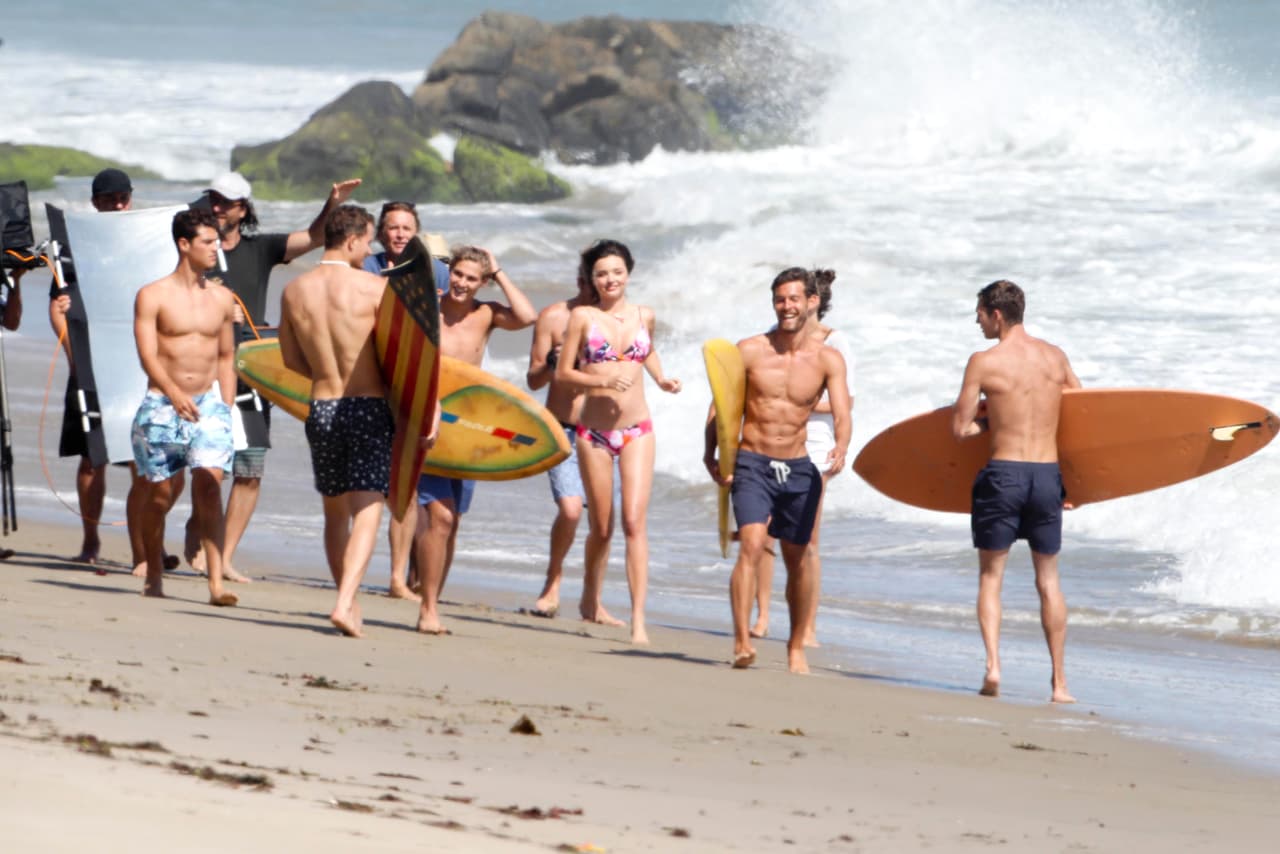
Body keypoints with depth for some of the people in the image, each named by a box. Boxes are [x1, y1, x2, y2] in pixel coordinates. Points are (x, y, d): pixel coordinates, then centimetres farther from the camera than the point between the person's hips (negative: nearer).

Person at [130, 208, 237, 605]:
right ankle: (154, 575, 26)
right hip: (161, 406, -2)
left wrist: (226, 407, 8)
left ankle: (216, 583, -22)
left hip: (208, 404, 2)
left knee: (209, 484, -15)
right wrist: (174, 393, -26)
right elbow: (147, 353, -12)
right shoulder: (153, 296, -3)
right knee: (158, 493, 5)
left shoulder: (221, 298, 10)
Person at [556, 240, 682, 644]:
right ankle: (591, 600, 35)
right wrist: (601, 381, -16)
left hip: (637, 432, 1)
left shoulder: (644, 316, 7)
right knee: (601, 528, 9)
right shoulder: (582, 317, -2)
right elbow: (563, 372, -1)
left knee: (634, 523, -13)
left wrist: (662, 379, 9)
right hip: (594, 432, -1)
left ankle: (638, 620, -17)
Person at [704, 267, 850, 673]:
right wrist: (711, 455, -7)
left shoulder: (828, 360, -1)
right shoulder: (749, 351, -2)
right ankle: (742, 642, -28)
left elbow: (842, 414, -11)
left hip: (798, 468, 2)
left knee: (798, 561, 11)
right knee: (751, 546, -22)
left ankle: (797, 647, 28)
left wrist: (840, 448, -32)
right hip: (752, 464, -2)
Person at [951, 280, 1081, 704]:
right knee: (1048, 580, 13)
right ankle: (1060, 681, 12)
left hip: (1003, 475, -3)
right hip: (1047, 474, 3)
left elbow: (960, 428, -5)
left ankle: (992, 665, -9)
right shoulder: (1056, 358, 6)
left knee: (990, 576, 9)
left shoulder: (984, 362, -6)